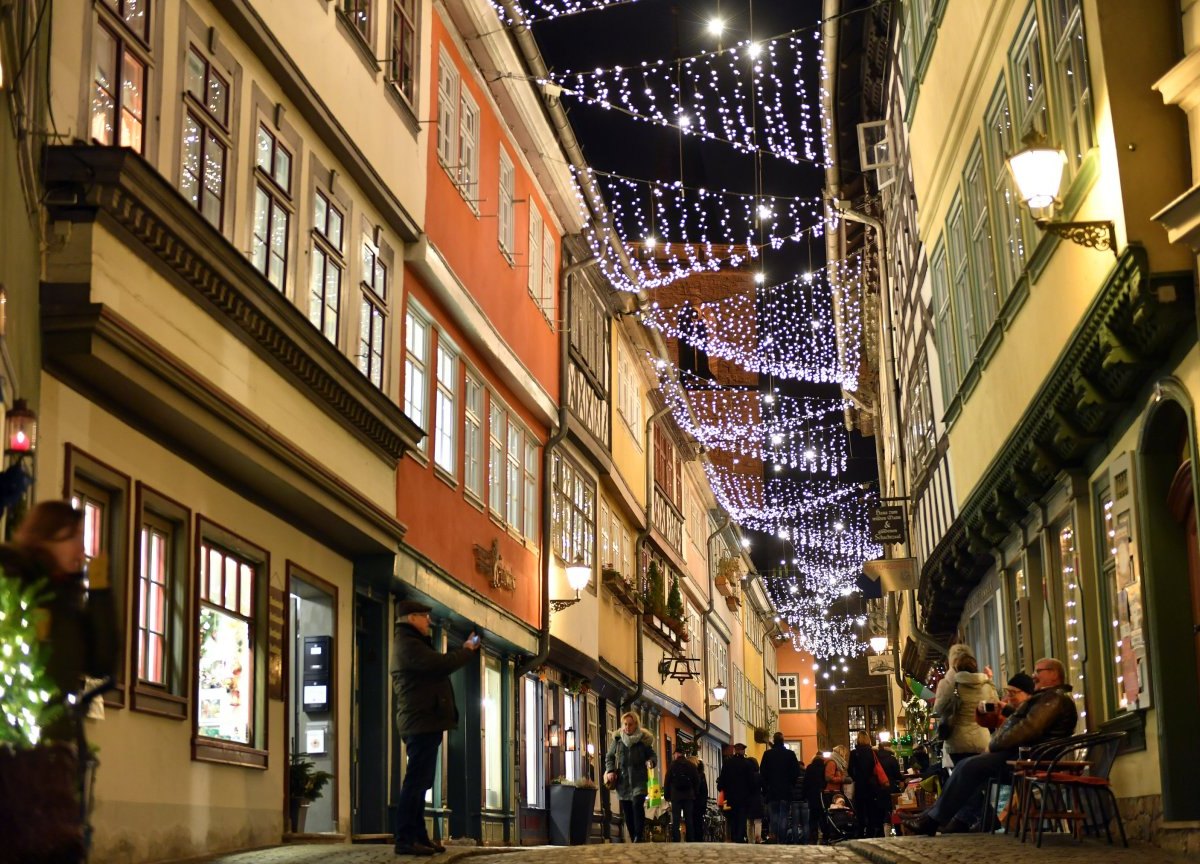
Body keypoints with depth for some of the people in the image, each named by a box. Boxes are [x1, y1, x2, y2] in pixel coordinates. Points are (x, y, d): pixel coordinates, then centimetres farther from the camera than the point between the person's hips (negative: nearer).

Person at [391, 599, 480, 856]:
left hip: (422, 722, 12)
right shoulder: (408, 644, -14)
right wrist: (468, 651, -9)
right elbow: (441, 665, -23)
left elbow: (436, 665, 21)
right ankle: (405, 840, -13)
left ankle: (418, 837, 17)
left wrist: (463, 650, 12)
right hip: (422, 722, -12)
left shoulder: (410, 644, 22)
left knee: (419, 782, 13)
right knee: (416, 782, -12)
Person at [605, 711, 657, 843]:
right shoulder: (617, 739, 6)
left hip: (639, 780, -3)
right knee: (627, 812, 5)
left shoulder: (644, 740, 0)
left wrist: (650, 762, -16)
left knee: (637, 805, -24)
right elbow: (609, 757, 16)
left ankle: (638, 837, -22)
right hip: (622, 781, 3)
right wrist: (610, 770, 0)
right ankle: (633, 840, 14)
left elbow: (652, 756, 7)